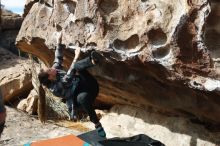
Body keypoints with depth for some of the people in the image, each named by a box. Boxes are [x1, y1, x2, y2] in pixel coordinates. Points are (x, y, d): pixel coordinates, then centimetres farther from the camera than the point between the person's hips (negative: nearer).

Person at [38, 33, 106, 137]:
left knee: (77, 66, -18)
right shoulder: (55, 88, -21)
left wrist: (59, 42, 8)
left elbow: (58, 59, 14)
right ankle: (97, 124, -33)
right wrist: (75, 58, -37)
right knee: (83, 97, -46)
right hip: (82, 94, -7)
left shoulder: (55, 69, 2)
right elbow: (68, 77, -32)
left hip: (89, 85, 7)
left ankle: (93, 61, -48)